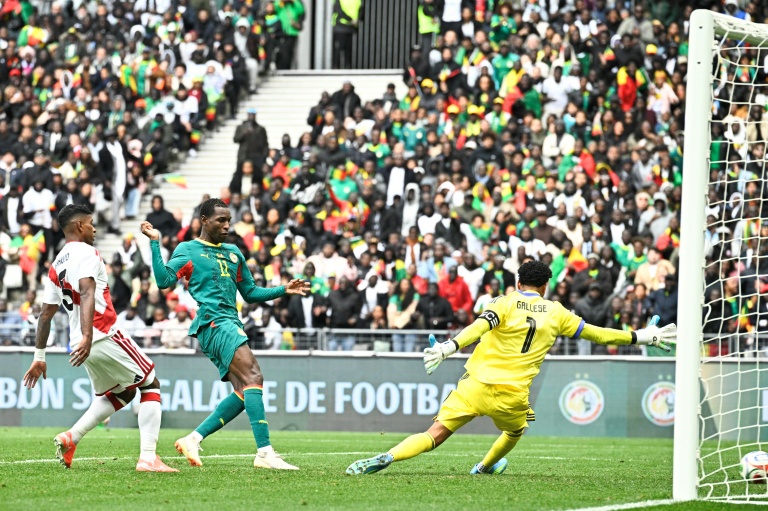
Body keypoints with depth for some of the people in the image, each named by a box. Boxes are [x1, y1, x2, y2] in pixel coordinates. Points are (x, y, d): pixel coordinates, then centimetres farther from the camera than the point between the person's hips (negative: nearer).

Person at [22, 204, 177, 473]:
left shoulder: (56, 266, 17)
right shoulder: (86, 253, -7)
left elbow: (46, 314, 19)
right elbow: (86, 293, -23)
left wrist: (39, 356, 24)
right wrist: (87, 337, -34)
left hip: (83, 346, 8)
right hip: (105, 336, -8)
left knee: (122, 393, 26)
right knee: (150, 385, 6)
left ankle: (70, 437, 11)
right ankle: (148, 458, -5)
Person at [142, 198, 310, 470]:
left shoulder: (233, 253, 25)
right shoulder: (188, 249, 5)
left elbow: (250, 293, 29)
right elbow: (164, 280, -9)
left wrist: (284, 290, 18)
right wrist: (155, 243, -13)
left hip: (230, 323, 9)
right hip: (213, 322, -8)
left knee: (244, 391, -1)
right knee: (253, 377, -22)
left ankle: (193, 439, 8)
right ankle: (265, 452, -30)